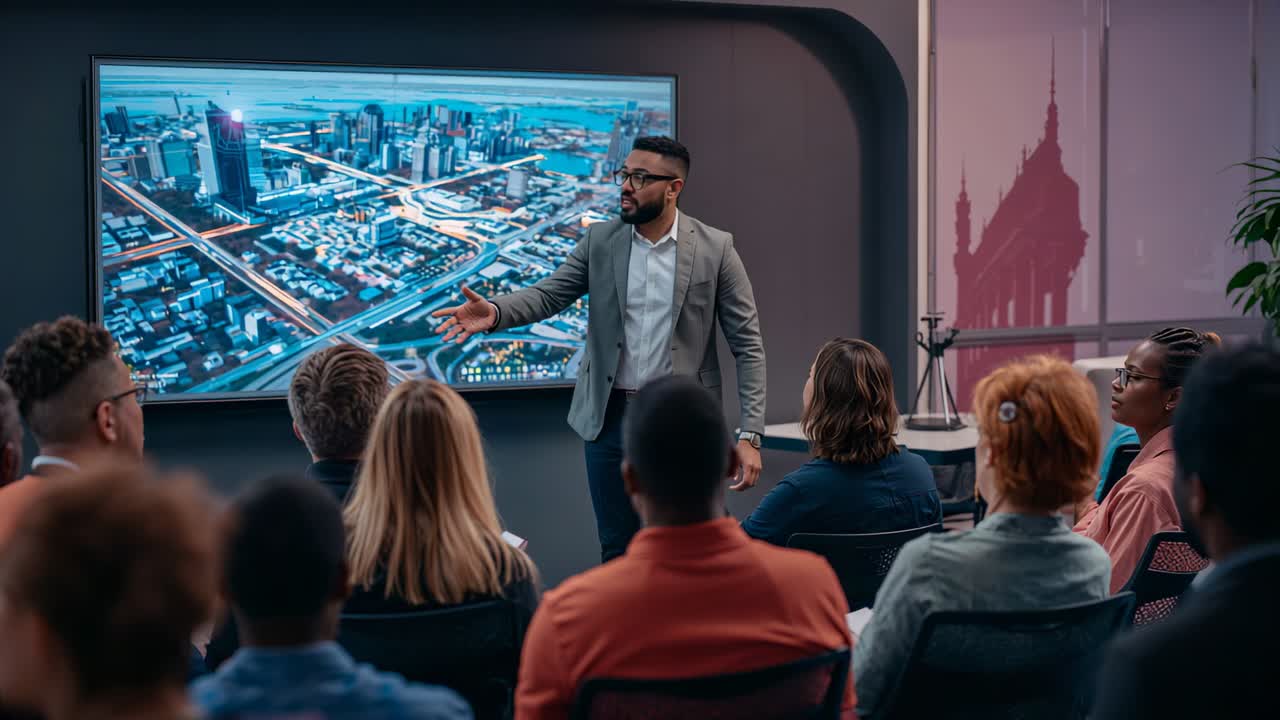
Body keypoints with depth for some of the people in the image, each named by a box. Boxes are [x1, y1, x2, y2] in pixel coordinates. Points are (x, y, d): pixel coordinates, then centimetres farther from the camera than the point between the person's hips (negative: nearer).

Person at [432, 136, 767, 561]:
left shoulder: (715, 248, -4)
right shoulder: (600, 241, 3)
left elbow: (748, 346, -4)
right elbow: (547, 295, -6)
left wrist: (750, 435, -11)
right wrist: (494, 312, -28)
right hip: (611, 416, 3)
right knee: (617, 552, 11)